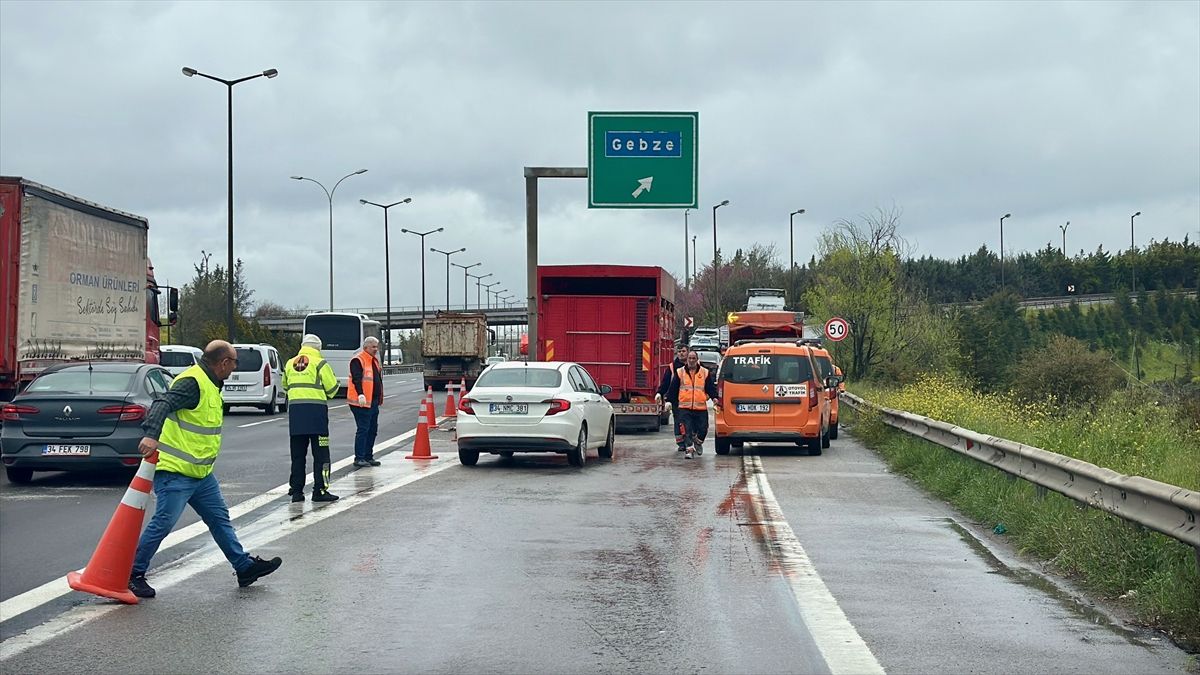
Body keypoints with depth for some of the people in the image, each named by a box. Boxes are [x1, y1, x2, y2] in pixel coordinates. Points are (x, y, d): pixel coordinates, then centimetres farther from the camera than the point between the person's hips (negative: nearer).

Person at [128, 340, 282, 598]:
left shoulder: (210, 384, 15)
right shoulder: (192, 382, -19)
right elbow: (162, 405, -34)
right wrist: (151, 435, -49)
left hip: (201, 474, 10)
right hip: (175, 471, -10)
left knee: (220, 519, 16)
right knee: (163, 523, -8)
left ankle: (245, 567, 25)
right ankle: (133, 574, 2)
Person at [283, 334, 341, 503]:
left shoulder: (290, 364, 13)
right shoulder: (319, 363, -3)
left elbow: (285, 386, 23)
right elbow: (332, 387, -3)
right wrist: (327, 395, 18)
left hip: (294, 410, 5)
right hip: (316, 410, -5)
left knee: (297, 454, 11)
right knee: (321, 453, 0)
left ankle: (296, 491, 11)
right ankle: (320, 490, -4)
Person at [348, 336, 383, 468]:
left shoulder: (374, 360, 19)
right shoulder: (358, 360, -11)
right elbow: (356, 379, -22)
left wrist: (379, 399, 26)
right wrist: (360, 394, -33)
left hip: (373, 402, 10)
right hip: (361, 402, -10)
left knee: (373, 429, 13)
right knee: (363, 429, -8)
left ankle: (368, 456, 21)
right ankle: (359, 458, -4)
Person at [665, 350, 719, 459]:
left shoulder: (705, 372, 8)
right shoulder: (680, 373, 6)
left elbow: (710, 387, 7)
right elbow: (673, 389, 9)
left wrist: (714, 397, -10)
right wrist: (669, 400, 4)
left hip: (701, 407, 1)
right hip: (684, 408, -1)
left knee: (703, 429, 4)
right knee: (687, 430, -7)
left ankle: (698, 442, 33)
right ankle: (688, 449, -2)